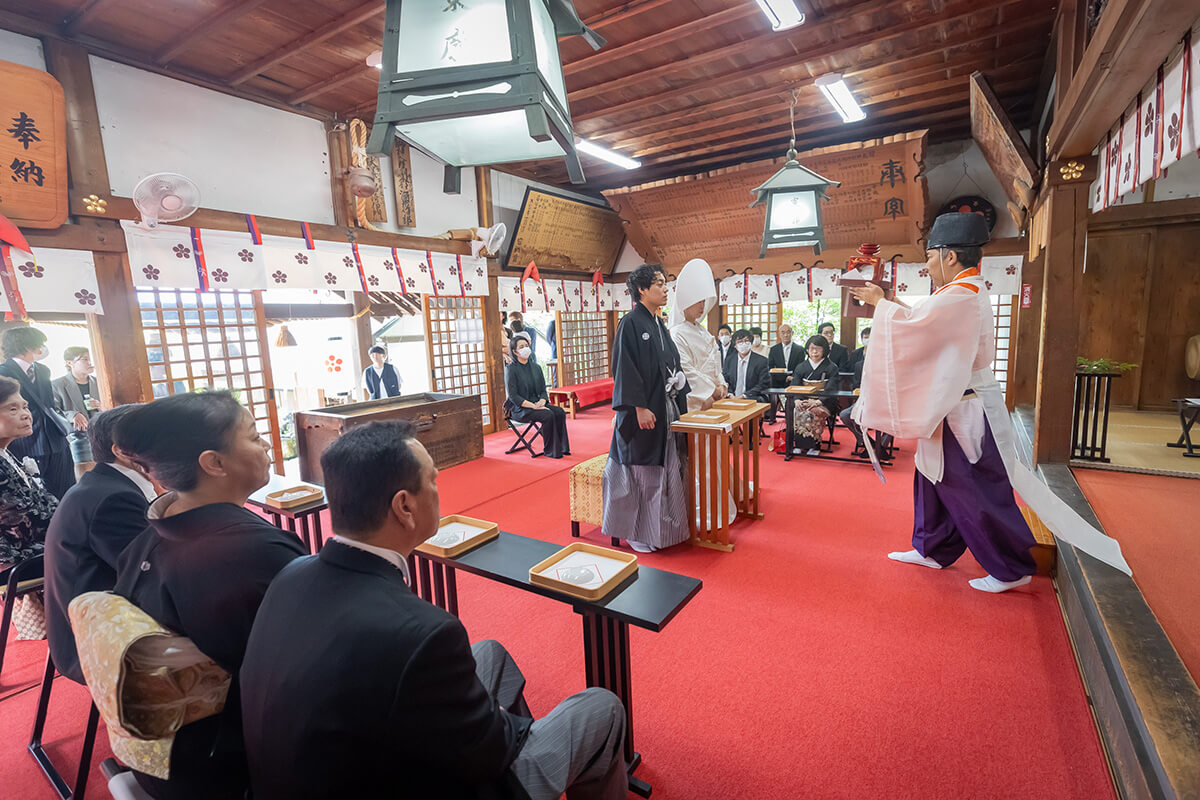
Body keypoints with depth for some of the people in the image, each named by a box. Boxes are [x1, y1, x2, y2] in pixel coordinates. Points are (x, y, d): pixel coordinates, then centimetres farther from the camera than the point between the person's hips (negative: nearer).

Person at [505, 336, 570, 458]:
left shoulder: (536, 367, 11)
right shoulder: (511, 369, -6)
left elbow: (543, 391, 12)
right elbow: (513, 396, -13)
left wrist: (542, 401, -12)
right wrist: (534, 406, -22)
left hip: (537, 403, 6)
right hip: (519, 409, -6)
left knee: (559, 412, -21)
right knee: (548, 415, -29)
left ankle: (561, 447, -16)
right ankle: (550, 451, -17)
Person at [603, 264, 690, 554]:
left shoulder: (659, 324, 14)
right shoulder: (630, 323, -11)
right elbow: (626, 369, -17)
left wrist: (678, 385, 7)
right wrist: (640, 407, -22)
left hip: (665, 408, 9)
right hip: (643, 410, -8)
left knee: (664, 468, 15)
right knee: (640, 470, 2)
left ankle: (663, 526, 28)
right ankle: (637, 532, 16)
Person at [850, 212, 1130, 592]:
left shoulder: (960, 298, -22)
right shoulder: (970, 292, 11)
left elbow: (911, 327, -22)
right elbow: (924, 325, 16)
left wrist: (880, 302, -6)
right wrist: (889, 302, 12)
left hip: (967, 414, -10)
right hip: (956, 409, 10)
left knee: (977, 492, 2)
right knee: (934, 477, 17)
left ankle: (1012, 569, 19)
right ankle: (932, 549, 31)